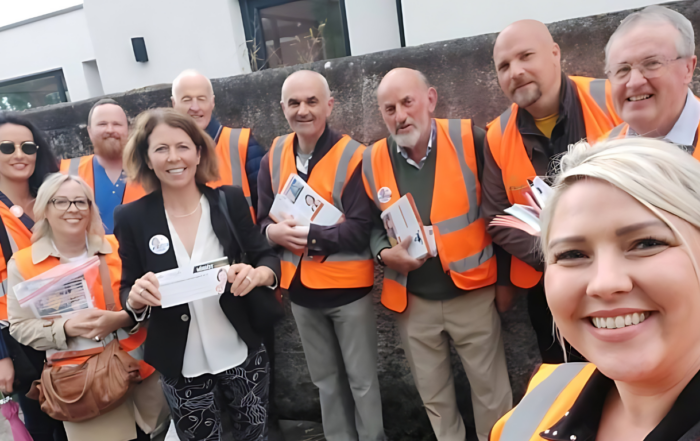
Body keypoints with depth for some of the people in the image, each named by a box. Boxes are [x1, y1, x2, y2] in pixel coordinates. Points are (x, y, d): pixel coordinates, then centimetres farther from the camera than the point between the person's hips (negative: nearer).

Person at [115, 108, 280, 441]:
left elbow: (268, 258, -4)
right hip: (180, 366, 0)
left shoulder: (230, 200, -9)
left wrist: (256, 274, -26)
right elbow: (128, 294, -1)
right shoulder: (131, 217, -9)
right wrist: (136, 296, -24)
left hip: (242, 354, 1)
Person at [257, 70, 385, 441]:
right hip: (300, 289, 5)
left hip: (347, 287, -5)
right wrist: (274, 232, -18)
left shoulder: (352, 156, -14)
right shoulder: (273, 158, 1)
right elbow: (262, 220, 5)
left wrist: (309, 234, -26)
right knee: (326, 381, 21)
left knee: (362, 380, 9)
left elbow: (360, 230, -19)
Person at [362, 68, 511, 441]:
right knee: (433, 396, 19)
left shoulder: (469, 139, -10)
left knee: (491, 393, 12)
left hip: (472, 292, -2)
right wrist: (386, 254, -12)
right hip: (411, 301, 3)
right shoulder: (373, 161, -2)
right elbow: (371, 227, 7)